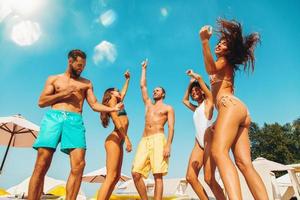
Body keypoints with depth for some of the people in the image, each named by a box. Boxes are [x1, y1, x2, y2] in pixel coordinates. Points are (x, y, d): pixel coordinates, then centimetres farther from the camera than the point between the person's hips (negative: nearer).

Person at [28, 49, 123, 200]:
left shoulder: (86, 83, 22)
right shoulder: (53, 79, 21)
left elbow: (94, 105, 14)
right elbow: (41, 102, 11)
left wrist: (113, 108, -2)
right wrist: (63, 93, 0)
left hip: (75, 121, 1)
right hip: (53, 117, 0)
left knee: (78, 165, -15)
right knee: (41, 165, -8)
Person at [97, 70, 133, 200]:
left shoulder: (117, 102, 27)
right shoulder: (112, 100, 4)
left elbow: (124, 92, 45)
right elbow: (116, 119, -10)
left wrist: (127, 79, 52)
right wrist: (126, 138, -17)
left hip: (118, 141, 9)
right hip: (114, 140, -9)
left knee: (116, 177, 5)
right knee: (111, 177, -17)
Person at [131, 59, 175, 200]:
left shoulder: (168, 108, 14)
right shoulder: (148, 104, 28)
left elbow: (171, 128, 2)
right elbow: (142, 86, 31)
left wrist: (168, 145, -14)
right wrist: (144, 69, 39)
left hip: (158, 140, -5)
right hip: (144, 141, 5)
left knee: (158, 175, -12)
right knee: (136, 173, -8)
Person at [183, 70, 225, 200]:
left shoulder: (208, 101, 13)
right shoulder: (196, 109, 31)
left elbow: (199, 78, 6)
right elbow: (184, 100, 45)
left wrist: (192, 74, 26)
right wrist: (190, 84, 41)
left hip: (209, 139, -7)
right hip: (198, 142, 7)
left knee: (209, 178, -16)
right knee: (190, 177, -7)